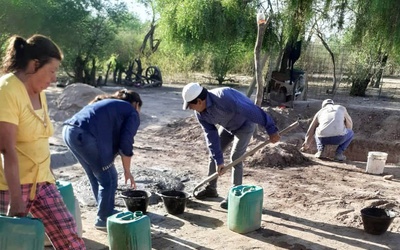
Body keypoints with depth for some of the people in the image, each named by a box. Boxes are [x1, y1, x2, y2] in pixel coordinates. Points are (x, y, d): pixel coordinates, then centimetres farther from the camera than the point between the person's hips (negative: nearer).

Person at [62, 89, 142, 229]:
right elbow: (125, 144, 4)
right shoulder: (132, 113, 12)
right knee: (108, 178, 8)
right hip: (85, 135, -9)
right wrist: (127, 171, 14)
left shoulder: (108, 104, 34)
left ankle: (106, 212, 35)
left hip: (69, 130, 9)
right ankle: (104, 218, 18)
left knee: (96, 177, 23)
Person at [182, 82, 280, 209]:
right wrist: (219, 160, -18)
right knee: (214, 154, 8)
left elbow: (252, 111, -37)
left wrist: (271, 129, -33)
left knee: (235, 157, -13)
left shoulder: (224, 98, -41)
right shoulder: (199, 113, -17)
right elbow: (211, 135, -15)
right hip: (228, 126, 7)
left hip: (245, 124, -7)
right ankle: (211, 189, 24)